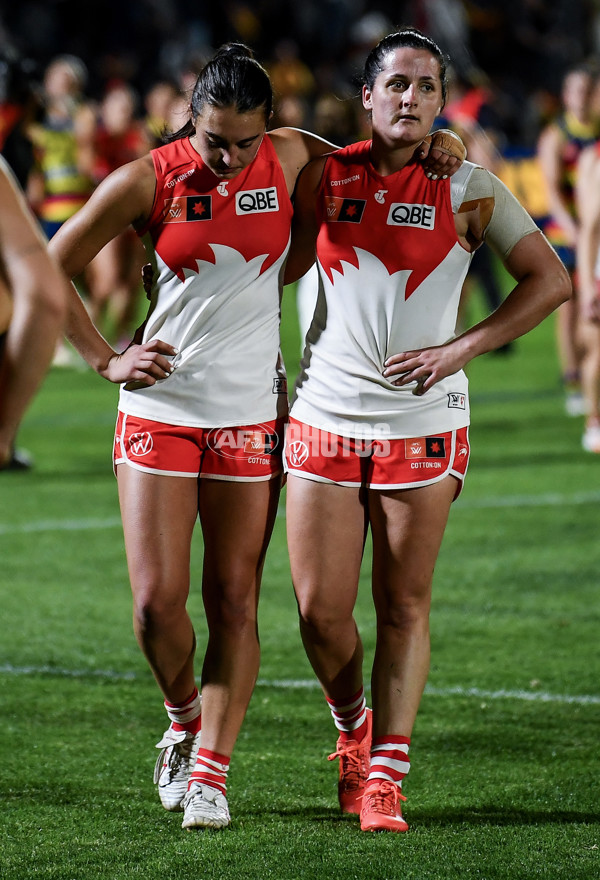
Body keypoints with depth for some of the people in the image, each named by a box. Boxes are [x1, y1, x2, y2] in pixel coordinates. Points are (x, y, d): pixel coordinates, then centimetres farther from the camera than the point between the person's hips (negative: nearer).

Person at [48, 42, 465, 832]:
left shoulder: (290, 160, -1)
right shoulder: (146, 182, -7)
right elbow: (52, 269, 3)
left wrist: (422, 155, 0)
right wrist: (109, 361, -3)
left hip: (251, 415, 1)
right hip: (160, 407, -1)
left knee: (234, 603, -2)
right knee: (157, 603, -6)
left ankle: (210, 771, 4)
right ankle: (185, 718, 22)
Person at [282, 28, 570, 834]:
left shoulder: (467, 189, -1)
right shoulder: (323, 177, 4)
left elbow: (550, 280, -2)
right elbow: (279, 267, 20)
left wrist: (461, 349, -9)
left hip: (423, 425, -1)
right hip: (324, 422, 1)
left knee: (403, 605, 1)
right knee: (319, 610, 1)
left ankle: (384, 778, 7)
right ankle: (354, 728, 28)